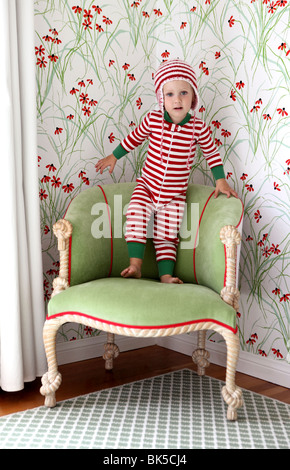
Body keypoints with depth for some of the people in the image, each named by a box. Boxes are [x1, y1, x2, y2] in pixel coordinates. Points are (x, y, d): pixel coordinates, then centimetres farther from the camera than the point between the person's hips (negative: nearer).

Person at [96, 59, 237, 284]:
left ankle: (166, 276, 7)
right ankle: (135, 265, -16)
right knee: (136, 213, -24)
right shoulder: (153, 119, -10)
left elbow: (212, 153, 6)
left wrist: (221, 181, 3)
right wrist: (113, 157, 18)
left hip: (175, 195, 0)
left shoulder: (198, 127, -10)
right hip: (147, 187, 0)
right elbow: (134, 138, 9)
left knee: (166, 235, 0)